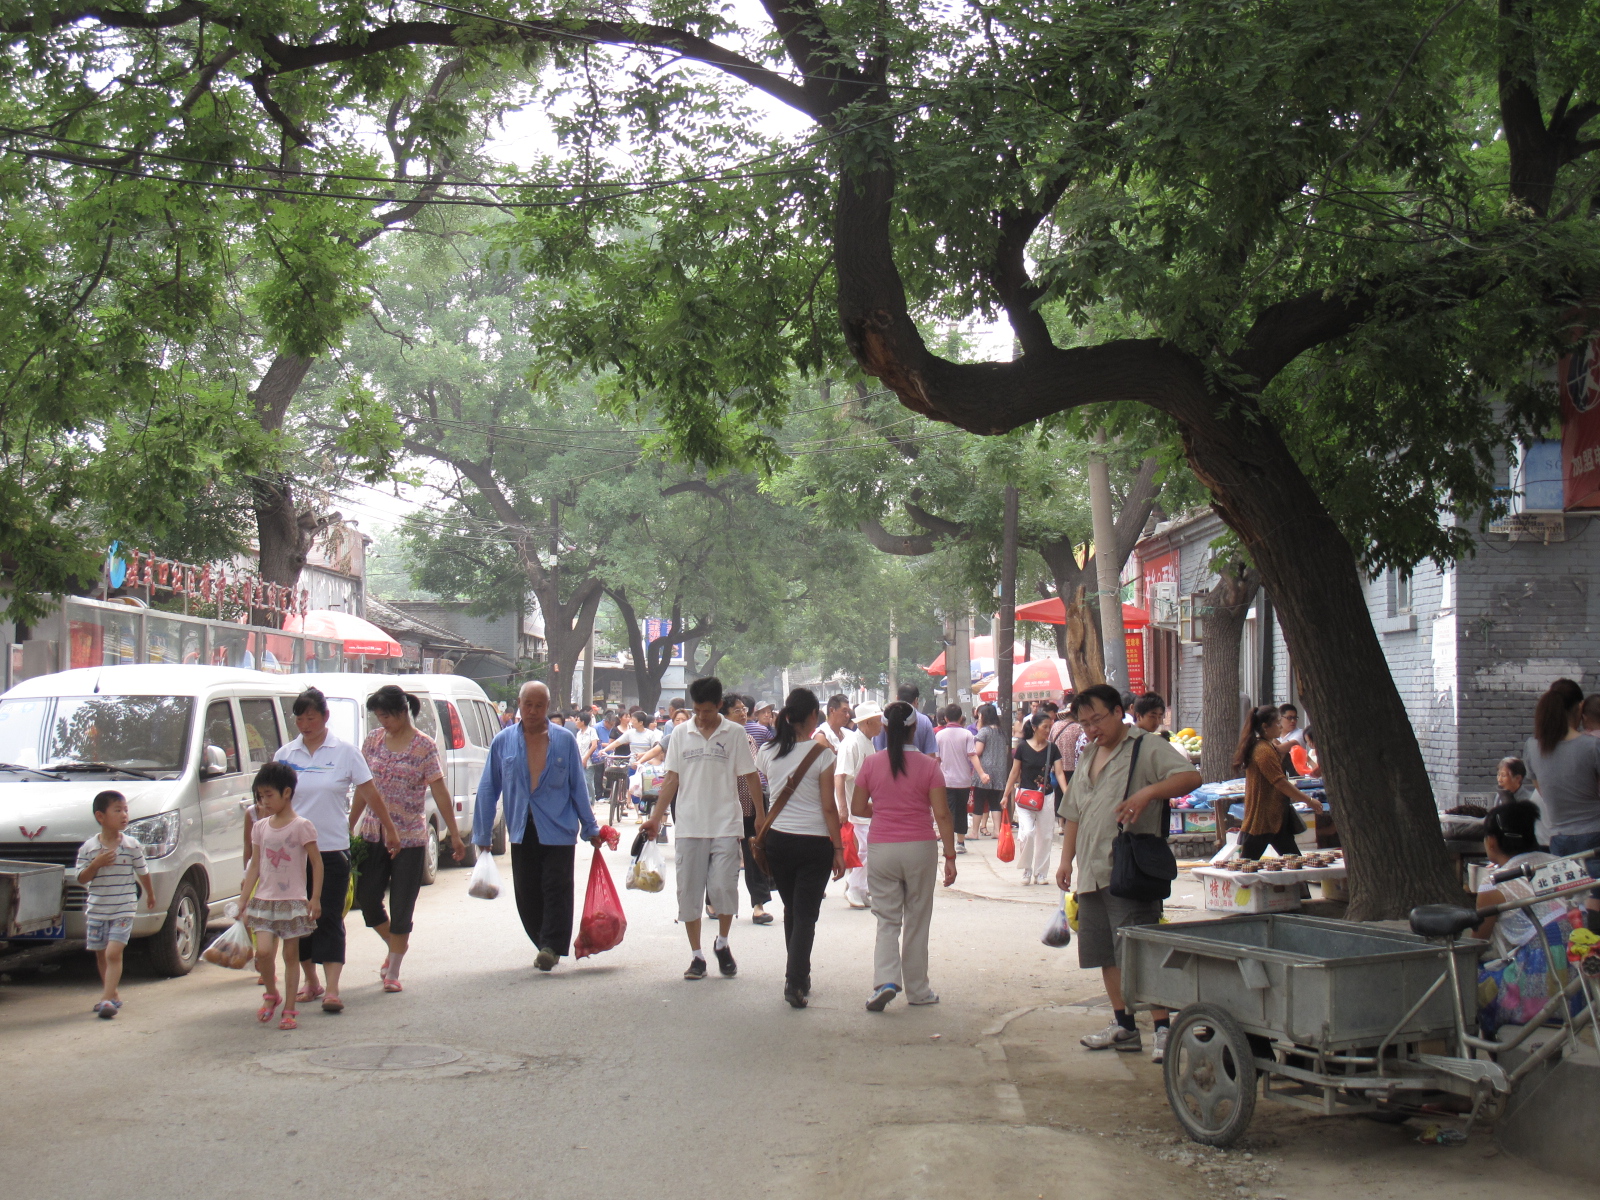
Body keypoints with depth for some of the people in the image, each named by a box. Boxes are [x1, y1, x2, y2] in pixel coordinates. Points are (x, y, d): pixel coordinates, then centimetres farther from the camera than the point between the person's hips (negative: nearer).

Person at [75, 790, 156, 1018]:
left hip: (123, 910, -3)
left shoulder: (132, 846, -3)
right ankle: (112, 993, 28)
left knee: (113, 953, -14)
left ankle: (107, 998, -18)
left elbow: (143, 873, 9)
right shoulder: (88, 848, -2)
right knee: (101, 954, 13)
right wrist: (96, 864, -18)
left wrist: (150, 895, 19)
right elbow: (82, 878, -3)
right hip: (96, 910, 3)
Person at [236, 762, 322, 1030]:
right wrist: (243, 900, 8)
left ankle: (290, 1010, 10)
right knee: (263, 951, -12)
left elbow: (317, 863, -5)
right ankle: (271, 994, 13)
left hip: (293, 900, -3)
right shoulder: (261, 827, 8)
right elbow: (255, 866, 12)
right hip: (264, 900, 3)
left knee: (291, 955, 2)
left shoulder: (301, 826, -6)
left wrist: (315, 898, -10)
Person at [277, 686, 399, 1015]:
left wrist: (389, 828, 6)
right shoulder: (285, 754, 5)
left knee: (329, 919, -5)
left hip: (332, 849, -3)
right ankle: (311, 983, 22)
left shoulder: (345, 752, 0)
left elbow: (369, 793, 3)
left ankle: (332, 989, -7)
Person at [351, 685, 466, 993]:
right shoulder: (374, 740, 5)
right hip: (373, 834, 4)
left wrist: (455, 836, -10)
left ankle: (393, 972, 12)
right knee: (366, 897, 4)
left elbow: (440, 793, -8)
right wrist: (349, 827, 13)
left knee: (401, 906, 0)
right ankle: (395, 944, 32)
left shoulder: (424, 746, -7)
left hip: (409, 838, -4)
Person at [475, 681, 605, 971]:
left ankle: (551, 946, -3)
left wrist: (590, 828, 7)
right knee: (527, 895, 7)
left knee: (556, 889, -7)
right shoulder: (503, 742, 5)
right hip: (521, 832, 2)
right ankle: (547, 946, 20)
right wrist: (482, 835, 6)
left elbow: (578, 786, 7)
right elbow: (488, 790, 8)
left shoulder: (565, 740, 3)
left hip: (558, 830, -2)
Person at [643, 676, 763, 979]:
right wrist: (656, 817, 3)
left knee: (724, 886, -8)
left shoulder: (735, 734, 0)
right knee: (689, 891, 3)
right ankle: (696, 956, 13)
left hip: (725, 825, -2)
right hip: (689, 826, 2)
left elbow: (750, 777, 4)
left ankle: (722, 944, 17)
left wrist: (761, 815, 1)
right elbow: (672, 778, 8)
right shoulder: (681, 734, 6)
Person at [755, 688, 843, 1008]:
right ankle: (795, 982, -10)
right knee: (806, 914, 0)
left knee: (791, 909, 19)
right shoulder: (821, 754, -11)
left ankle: (798, 975, 28)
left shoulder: (768, 752, 1)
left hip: (777, 840, 4)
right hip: (814, 842, -4)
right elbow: (829, 807, -10)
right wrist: (838, 849, -4)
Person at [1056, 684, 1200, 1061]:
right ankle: (1123, 1026, 20)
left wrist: (1148, 793, -30)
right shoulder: (1087, 758, 21)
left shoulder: (1147, 748, -4)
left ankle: (1163, 1029, -7)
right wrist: (1066, 860, 15)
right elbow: (1074, 815, 25)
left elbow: (1191, 777, -18)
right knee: (1107, 955, 11)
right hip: (1092, 874, 8)